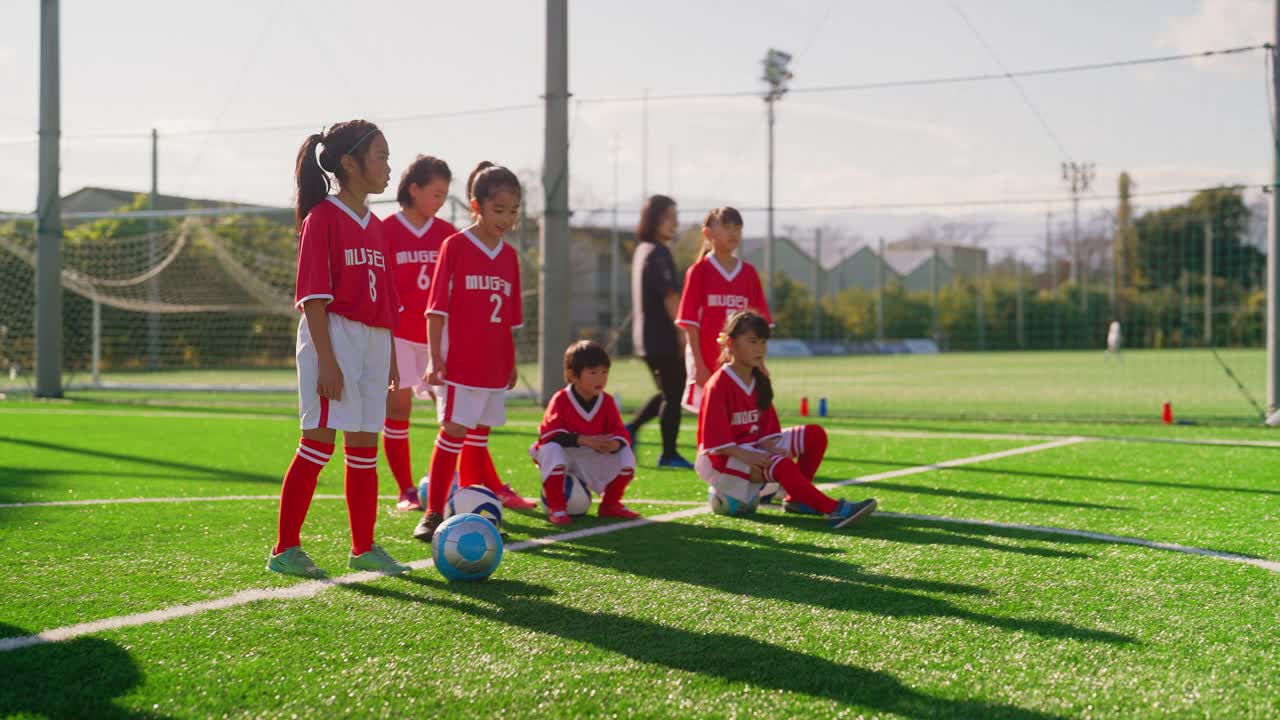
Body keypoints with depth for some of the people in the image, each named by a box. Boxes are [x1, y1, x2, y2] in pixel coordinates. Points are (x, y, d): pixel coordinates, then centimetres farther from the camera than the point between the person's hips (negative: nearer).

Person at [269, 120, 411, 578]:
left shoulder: (374, 226, 15)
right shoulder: (322, 218, -8)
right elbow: (314, 297, -13)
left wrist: (391, 360, 17)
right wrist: (326, 361, -19)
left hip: (373, 341, 7)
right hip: (334, 336, -7)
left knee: (365, 446, 11)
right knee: (319, 442, -7)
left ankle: (364, 549, 19)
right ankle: (285, 549, 0)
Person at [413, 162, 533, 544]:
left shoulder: (509, 255, 10)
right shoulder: (454, 246, -6)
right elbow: (437, 308, -7)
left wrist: (511, 362, 17)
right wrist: (435, 359, -11)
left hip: (494, 365, 5)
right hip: (459, 363, -5)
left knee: (479, 435, 11)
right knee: (453, 432, -6)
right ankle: (433, 512, 2)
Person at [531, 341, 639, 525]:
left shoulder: (607, 401, -2)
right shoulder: (560, 400, -16)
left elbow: (619, 432, -6)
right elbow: (550, 433, -26)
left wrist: (614, 444, -33)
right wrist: (585, 440, -35)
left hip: (592, 459, 4)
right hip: (563, 455, -4)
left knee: (626, 455, -13)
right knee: (551, 449, -38)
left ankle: (610, 504, 8)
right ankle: (555, 508, -23)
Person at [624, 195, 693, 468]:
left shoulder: (642, 251, 15)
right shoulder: (658, 253, -15)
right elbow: (670, 297, -19)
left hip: (646, 337, 9)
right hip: (662, 337, -9)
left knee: (668, 392, 18)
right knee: (674, 393, 0)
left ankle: (630, 429, 11)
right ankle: (669, 454, 5)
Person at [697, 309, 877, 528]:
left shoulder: (760, 380, 9)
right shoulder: (719, 384, -16)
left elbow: (767, 428, 8)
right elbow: (715, 438, -22)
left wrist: (771, 448, -13)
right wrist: (746, 456, -30)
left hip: (754, 447, 9)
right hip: (722, 457, -9)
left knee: (815, 434, -1)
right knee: (781, 464, -34)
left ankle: (797, 499, -1)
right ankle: (834, 509, -39)